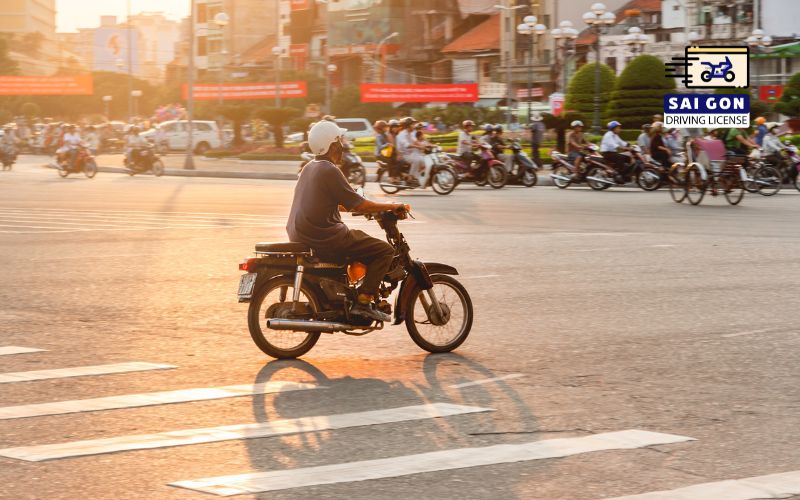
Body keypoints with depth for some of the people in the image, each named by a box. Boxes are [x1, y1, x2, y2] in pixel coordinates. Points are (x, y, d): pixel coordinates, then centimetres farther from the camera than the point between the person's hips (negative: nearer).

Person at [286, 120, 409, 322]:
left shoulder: (309, 168, 15)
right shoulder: (329, 170, -15)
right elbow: (358, 205, -16)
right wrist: (392, 206, -6)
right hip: (325, 237, -10)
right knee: (384, 250, -7)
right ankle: (363, 303, -13)